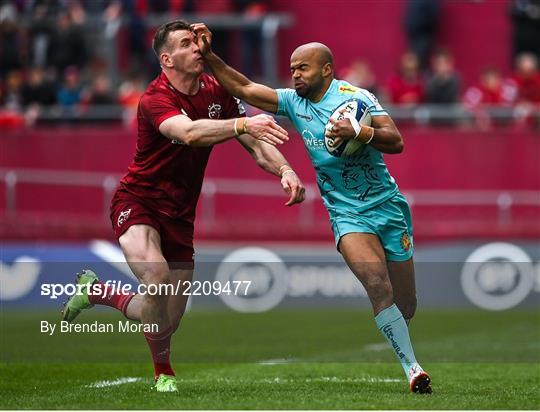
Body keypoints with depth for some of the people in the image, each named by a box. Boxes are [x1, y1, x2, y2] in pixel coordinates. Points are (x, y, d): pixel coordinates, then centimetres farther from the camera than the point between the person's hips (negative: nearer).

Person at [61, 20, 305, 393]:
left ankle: (96, 292, 36)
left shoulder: (217, 92, 0)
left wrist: (285, 171, -17)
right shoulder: (156, 99, -21)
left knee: (168, 321, 7)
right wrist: (244, 123, -54)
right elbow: (189, 132, -42)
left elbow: (255, 142, 2)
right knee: (156, 274, -36)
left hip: (179, 214, 6)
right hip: (139, 202, -6)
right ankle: (163, 372, -12)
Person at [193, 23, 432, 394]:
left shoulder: (355, 97, -8)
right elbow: (244, 88, 4)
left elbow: (396, 142, -15)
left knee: (405, 305, 4)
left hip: (388, 206, -1)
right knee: (378, 286, -26)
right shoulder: (294, 102, 4)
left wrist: (359, 131, -31)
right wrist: (209, 56, -6)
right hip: (347, 213, 1)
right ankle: (412, 369, -24)